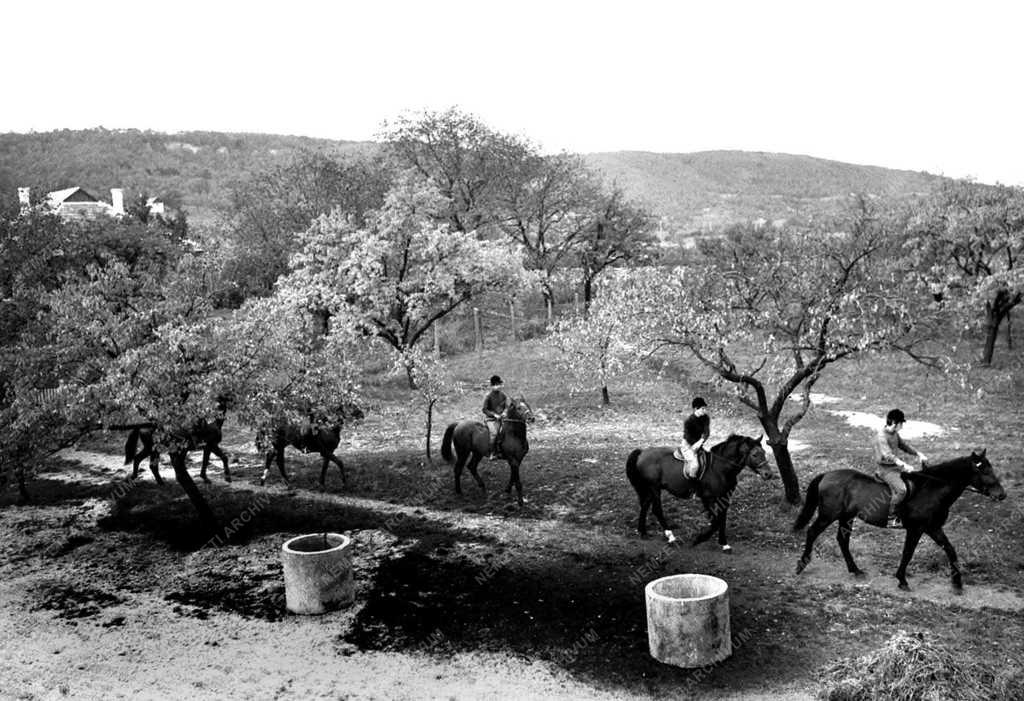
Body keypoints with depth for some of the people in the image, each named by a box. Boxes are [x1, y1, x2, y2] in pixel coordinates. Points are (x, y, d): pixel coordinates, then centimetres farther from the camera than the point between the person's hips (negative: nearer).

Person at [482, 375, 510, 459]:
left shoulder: (503, 395, 7)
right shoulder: (488, 396, -6)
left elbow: (507, 406, 12)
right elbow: (485, 410, -6)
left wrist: (505, 412, -9)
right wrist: (494, 414, -15)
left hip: (501, 418, 5)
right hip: (491, 419, -5)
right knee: (494, 432, -24)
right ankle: (492, 453, -15)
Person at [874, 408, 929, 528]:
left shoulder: (894, 433, 7)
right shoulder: (881, 436, -23)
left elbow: (904, 445, 20)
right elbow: (887, 455, -34)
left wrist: (919, 454, 6)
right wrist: (904, 465, -47)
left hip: (896, 465, 10)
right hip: (884, 469, -10)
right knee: (901, 489, -29)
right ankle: (891, 518, -14)